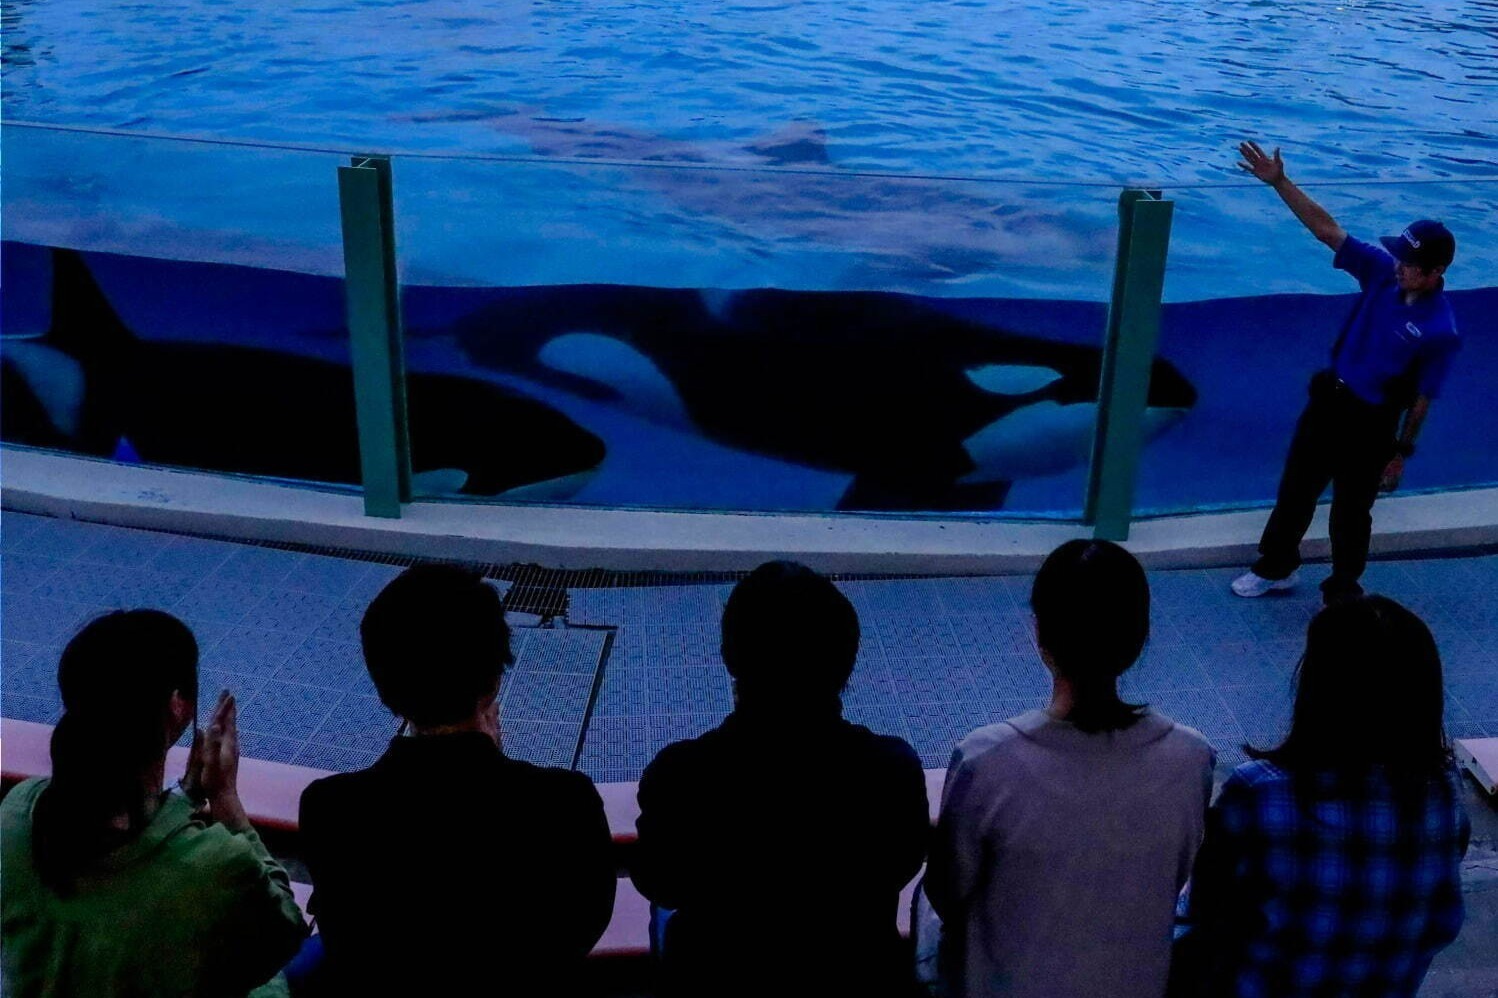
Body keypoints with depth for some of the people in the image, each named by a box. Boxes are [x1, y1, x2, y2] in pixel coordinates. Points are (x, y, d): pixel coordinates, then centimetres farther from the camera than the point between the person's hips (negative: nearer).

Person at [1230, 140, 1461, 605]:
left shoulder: (1441, 330, -21)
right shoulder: (1383, 270, -10)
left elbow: (1421, 399, -12)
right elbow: (1326, 227, -13)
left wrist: (1401, 453, -5)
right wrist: (1279, 183, -21)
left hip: (1371, 425, -5)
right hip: (1328, 401, 5)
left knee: (1350, 512, 12)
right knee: (1295, 489, 19)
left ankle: (1342, 591, 34)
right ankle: (1276, 567, 41)